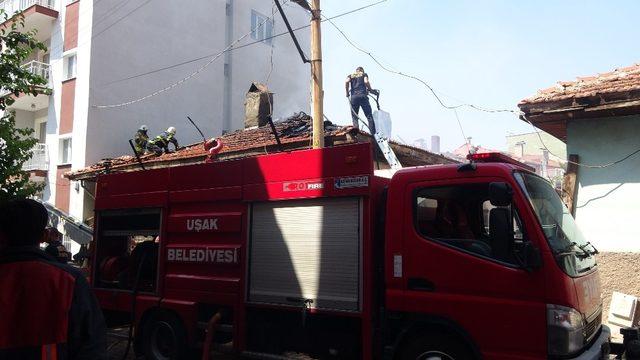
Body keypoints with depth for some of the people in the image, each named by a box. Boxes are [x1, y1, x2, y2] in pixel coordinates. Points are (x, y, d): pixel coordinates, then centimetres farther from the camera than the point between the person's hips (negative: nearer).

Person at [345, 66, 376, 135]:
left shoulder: (351, 76, 21)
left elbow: (346, 82, 0)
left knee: (354, 117, 2)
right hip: (363, 96, -1)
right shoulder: (364, 74, 17)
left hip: (353, 97, 2)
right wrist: (369, 89, 12)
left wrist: (347, 92, 8)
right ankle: (373, 133, -6)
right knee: (369, 116, 0)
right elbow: (366, 82, -4)